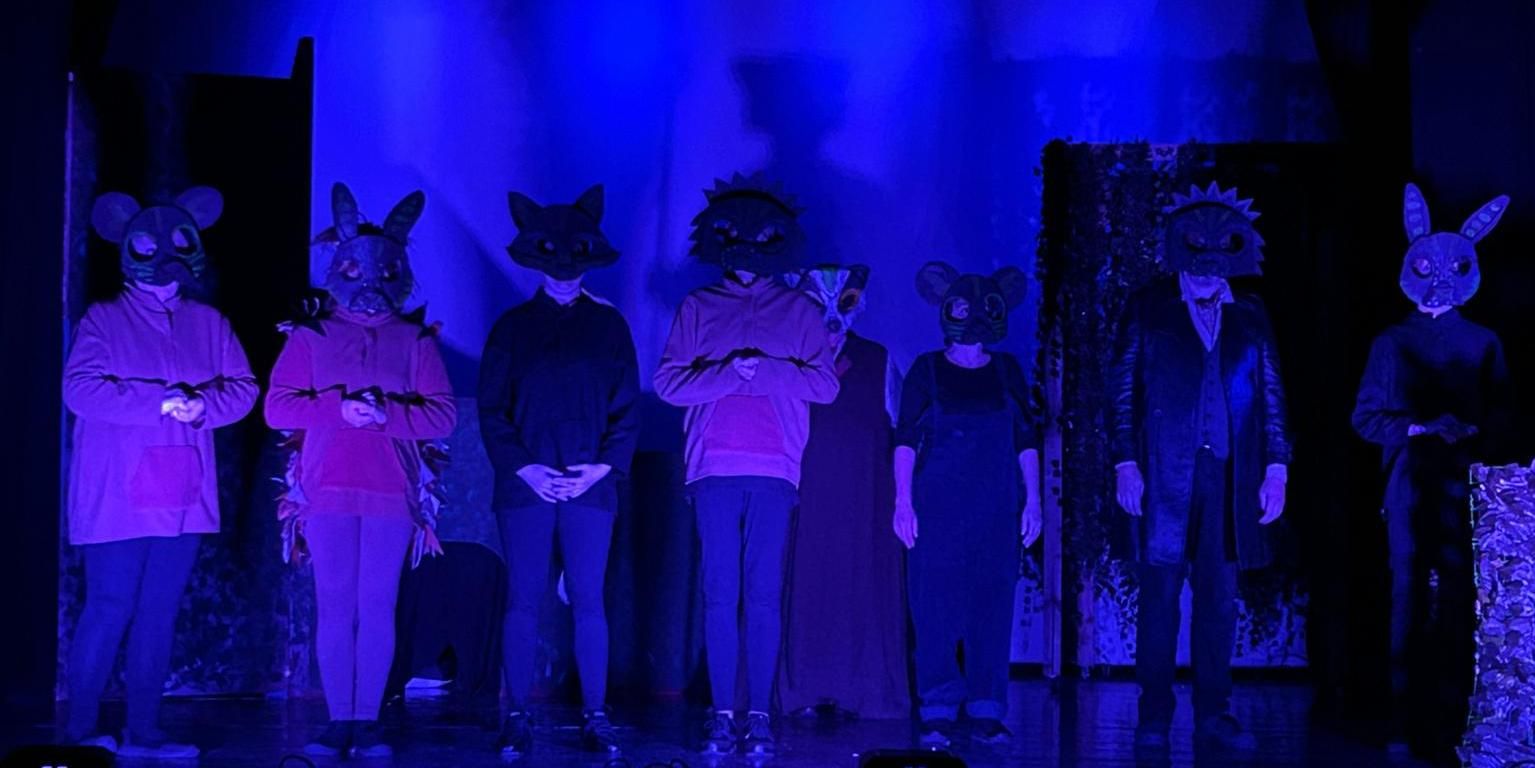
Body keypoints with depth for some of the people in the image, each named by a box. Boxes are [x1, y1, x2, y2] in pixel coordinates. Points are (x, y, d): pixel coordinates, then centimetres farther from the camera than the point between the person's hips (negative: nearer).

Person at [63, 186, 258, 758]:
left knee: (159, 615, 6)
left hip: (182, 498, 4)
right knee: (110, 610, -6)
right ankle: (80, 730, 3)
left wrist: (202, 405, -13)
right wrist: (159, 402, -19)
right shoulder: (104, 320, 1)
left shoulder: (208, 324, 14)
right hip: (116, 497, -4)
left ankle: (143, 732, 11)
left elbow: (243, 388, 8)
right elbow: (80, 389, -12)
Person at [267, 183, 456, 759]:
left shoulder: (414, 341, 9)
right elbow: (277, 407, 1)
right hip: (328, 490, 0)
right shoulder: (310, 336, 9)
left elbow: (442, 415, 2)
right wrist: (339, 409, -13)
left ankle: (368, 720, 4)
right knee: (334, 607, 0)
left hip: (391, 493, 0)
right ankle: (339, 720, 5)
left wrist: (387, 414, -15)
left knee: (378, 608, 0)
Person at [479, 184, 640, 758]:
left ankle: (596, 717, 5)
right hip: (525, 484, 0)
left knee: (588, 602, 0)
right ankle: (517, 718, 4)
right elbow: (491, 409, 3)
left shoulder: (609, 325, 9)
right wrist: (525, 468, -9)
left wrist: (604, 466, -8)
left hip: (590, 485, 0)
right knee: (522, 601, 0)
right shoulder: (513, 326, 7)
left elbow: (628, 408, 6)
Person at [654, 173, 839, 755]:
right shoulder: (698, 308, 13)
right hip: (715, 467, 0)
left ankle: (760, 714, -1)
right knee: (720, 593, -2)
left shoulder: (796, 310, 12)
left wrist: (767, 369, -10)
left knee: (764, 595, -3)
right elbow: (668, 382, 4)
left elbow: (825, 384, 4)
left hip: (773, 470, 0)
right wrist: (727, 373, -11)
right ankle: (721, 714, 0)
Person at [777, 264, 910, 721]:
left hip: (864, 504, 1)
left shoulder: (877, 363, 13)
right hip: (805, 501, -1)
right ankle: (806, 694, 0)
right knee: (805, 588, -4)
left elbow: (898, 432, 11)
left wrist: (898, 495, 2)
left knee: (860, 590, -1)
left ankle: (855, 693, 2)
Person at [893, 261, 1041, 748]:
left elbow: (1027, 441, 11)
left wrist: (1032, 500, 4)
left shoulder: (1006, 371, 10)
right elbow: (906, 440, 1)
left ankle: (987, 712, 6)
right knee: (936, 606, -6)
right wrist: (902, 501, -7)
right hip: (937, 503, -2)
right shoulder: (927, 370, 4)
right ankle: (937, 714, -2)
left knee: (992, 606, 1)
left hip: (997, 506, 2)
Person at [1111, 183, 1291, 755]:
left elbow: (1272, 396, 11)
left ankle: (1214, 716, 10)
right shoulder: (1148, 310, 6)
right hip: (1165, 477, -2)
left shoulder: (1250, 316, 12)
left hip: (1230, 478, 2)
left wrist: (1276, 467, 3)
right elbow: (1124, 390, 3)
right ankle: (1154, 719, 4)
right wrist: (1125, 463, -6)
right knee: (1160, 597, -1)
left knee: (1220, 600, 4)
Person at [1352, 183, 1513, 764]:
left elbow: (1501, 415, 8)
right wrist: (1419, 428, -9)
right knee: (1409, 595, -3)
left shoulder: (1482, 344, 10)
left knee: (1459, 601, -5)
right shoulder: (1392, 343, 10)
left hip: (1467, 482, 0)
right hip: (1411, 481, 0)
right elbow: (1365, 417, 6)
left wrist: (1472, 434, -13)